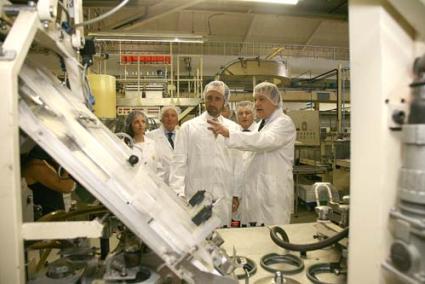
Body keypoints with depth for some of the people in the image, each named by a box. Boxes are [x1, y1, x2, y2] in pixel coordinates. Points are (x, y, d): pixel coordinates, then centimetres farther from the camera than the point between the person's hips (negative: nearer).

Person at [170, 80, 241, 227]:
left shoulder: (234, 129, 6)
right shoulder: (188, 127, 2)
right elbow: (179, 162, -1)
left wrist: (236, 193, 5)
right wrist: (179, 193, -9)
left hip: (224, 198, 2)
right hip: (195, 198, -1)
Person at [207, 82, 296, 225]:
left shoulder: (284, 122, -10)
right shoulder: (263, 123, 17)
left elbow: (262, 141, -29)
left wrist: (228, 133, -37)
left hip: (274, 193, -8)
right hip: (257, 192, 8)